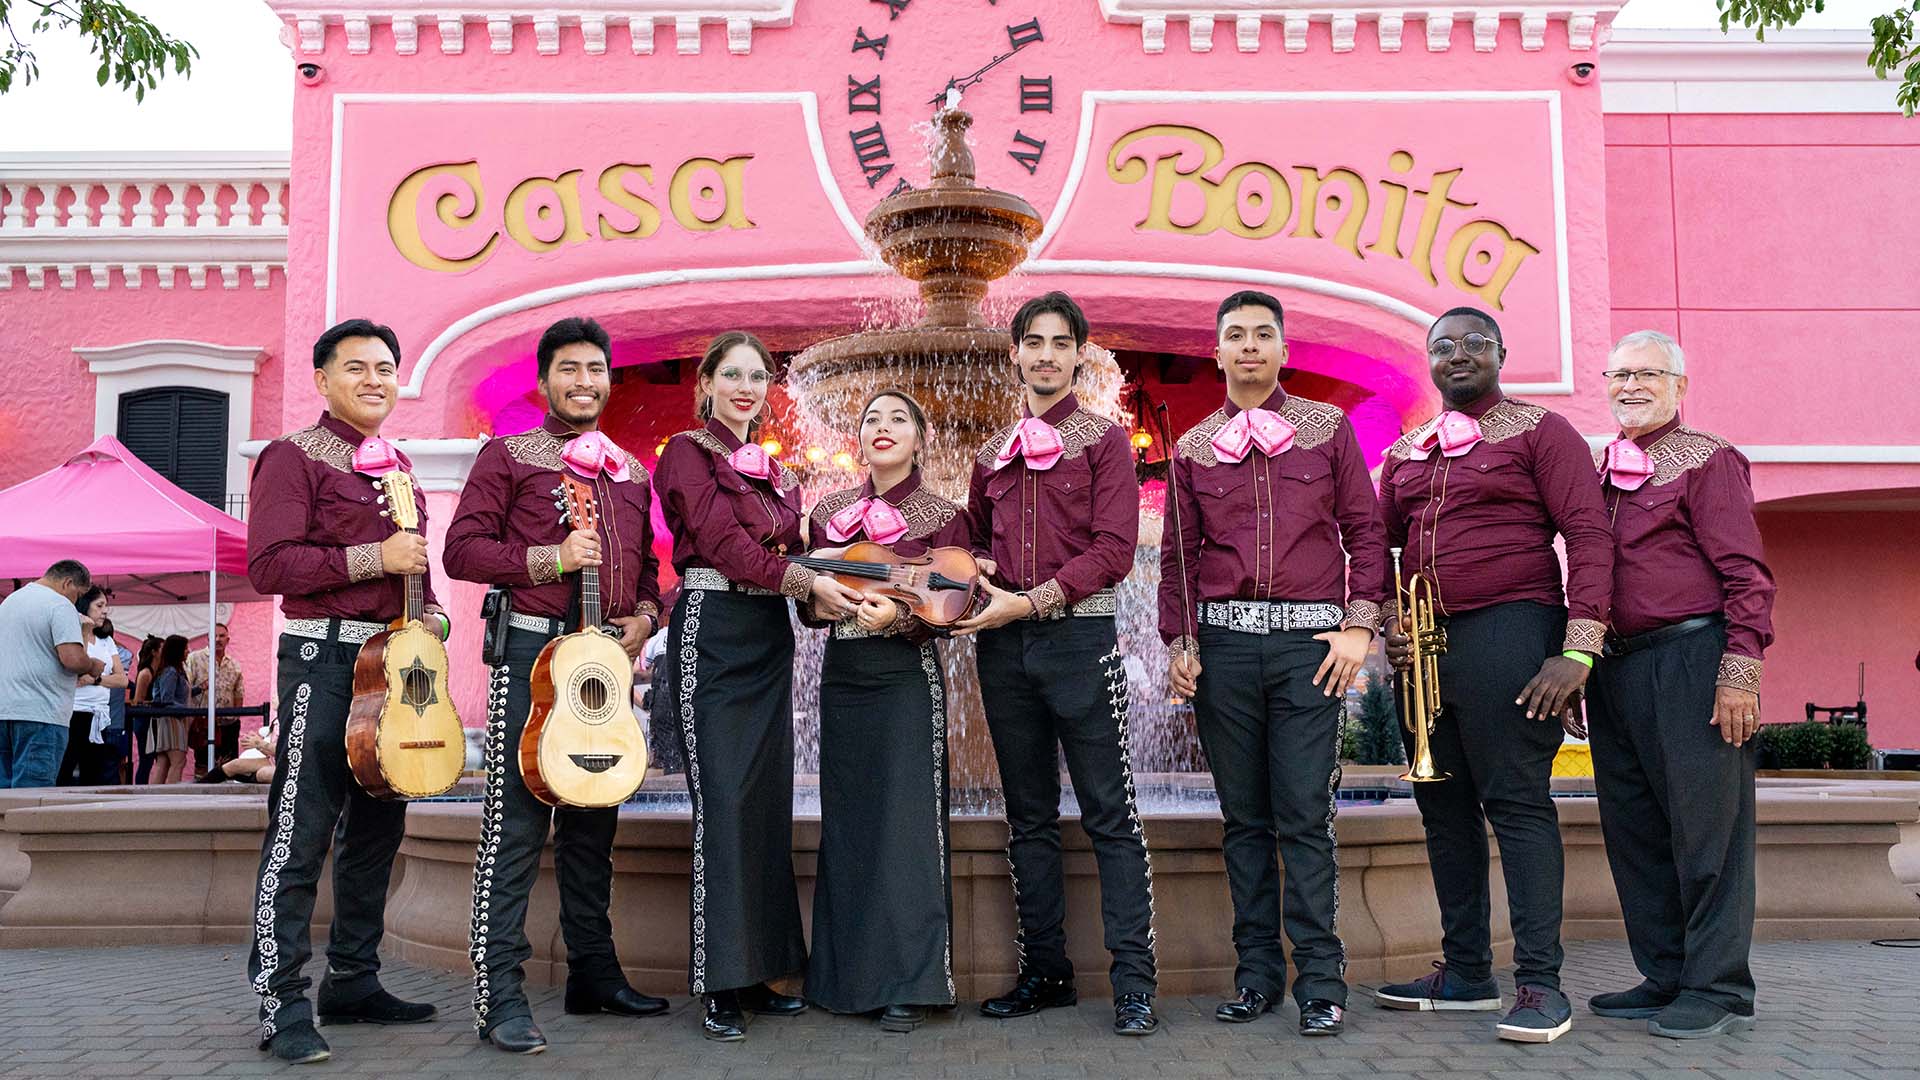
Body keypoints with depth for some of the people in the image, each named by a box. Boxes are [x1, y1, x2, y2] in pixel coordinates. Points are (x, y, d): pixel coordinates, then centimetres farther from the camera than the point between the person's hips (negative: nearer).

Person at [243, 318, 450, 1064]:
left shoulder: (397, 466, 19)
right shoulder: (294, 457, -3)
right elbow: (268, 565, -14)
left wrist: (431, 614, 11)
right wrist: (375, 558, -17)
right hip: (324, 655, -8)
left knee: (379, 825, 12)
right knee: (301, 832, -9)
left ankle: (353, 982, 23)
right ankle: (282, 1007, -3)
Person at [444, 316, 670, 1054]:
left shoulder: (630, 471, 19)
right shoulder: (509, 455, 3)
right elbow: (461, 550, -5)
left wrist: (645, 617, 4)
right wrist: (551, 559, -16)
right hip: (533, 646, -6)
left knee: (593, 821, 12)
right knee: (516, 825, -7)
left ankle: (593, 973, 22)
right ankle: (499, 994, -4)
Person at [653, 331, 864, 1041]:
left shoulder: (775, 472, 19)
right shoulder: (688, 452, -2)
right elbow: (723, 539, -13)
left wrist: (823, 597, -1)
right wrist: (809, 583, -18)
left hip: (770, 638, 7)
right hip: (714, 631, -7)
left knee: (769, 800, 6)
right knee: (724, 800, -9)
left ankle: (757, 973, 14)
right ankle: (719, 987, -2)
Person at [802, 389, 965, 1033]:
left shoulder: (942, 517, 1)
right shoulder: (829, 512, 12)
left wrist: (899, 614, -20)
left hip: (906, 674, -4)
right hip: (842, 674, 4)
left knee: (904, 822, -7)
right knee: (845, 822, 7)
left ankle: (909, 985, -2)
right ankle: (847, 974, 18)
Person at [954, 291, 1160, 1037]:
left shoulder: (1103, 440, 1)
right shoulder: (994, 453, 14)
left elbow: (1114, 549, -9)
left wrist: (1028, 601, -15)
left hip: (1080, 639, -5)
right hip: (1004, 647, 5)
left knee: (1110, 815, -2)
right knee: (1028, 817, 10)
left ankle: (1134, 982, 2)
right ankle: (1045, 972, 19)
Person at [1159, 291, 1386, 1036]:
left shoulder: (1328, 429, 10)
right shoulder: (1193, 448, 13)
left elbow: (1363, 530, 6)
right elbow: (1178, 555, 13)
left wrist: (1359, 625, -4)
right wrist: (1178, 644, 3)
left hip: (1309, 639, -2)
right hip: (1223, 641, 2)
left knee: (1304, 815, -5)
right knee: (1243, 815, 6)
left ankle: (1321, 981, 2)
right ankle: (1258, 972, 13)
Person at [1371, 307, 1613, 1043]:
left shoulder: (1539, 431, 1)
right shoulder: (1404, 453, 18)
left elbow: (1589, 536, -7)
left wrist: (1578, 651, -16)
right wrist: (1386, 625, 3)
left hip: (1507, 630, -6)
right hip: (1422, 645, 6)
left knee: (1516, 803, -7)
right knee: (1444, 808, 9)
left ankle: (1540, 983, -1)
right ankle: (1465, 972, 19)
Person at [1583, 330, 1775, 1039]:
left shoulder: (1708, 460, 0)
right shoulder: (1602, 472, 19)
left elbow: (1747, 576, -8)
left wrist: (1740, 672, -17)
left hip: (1691, 662, -7)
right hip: (1617, 671, 7)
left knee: (1706, 826, -2)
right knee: (1634, 831, 10)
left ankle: (1718, 988, 6)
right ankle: (1666, 977, 20)